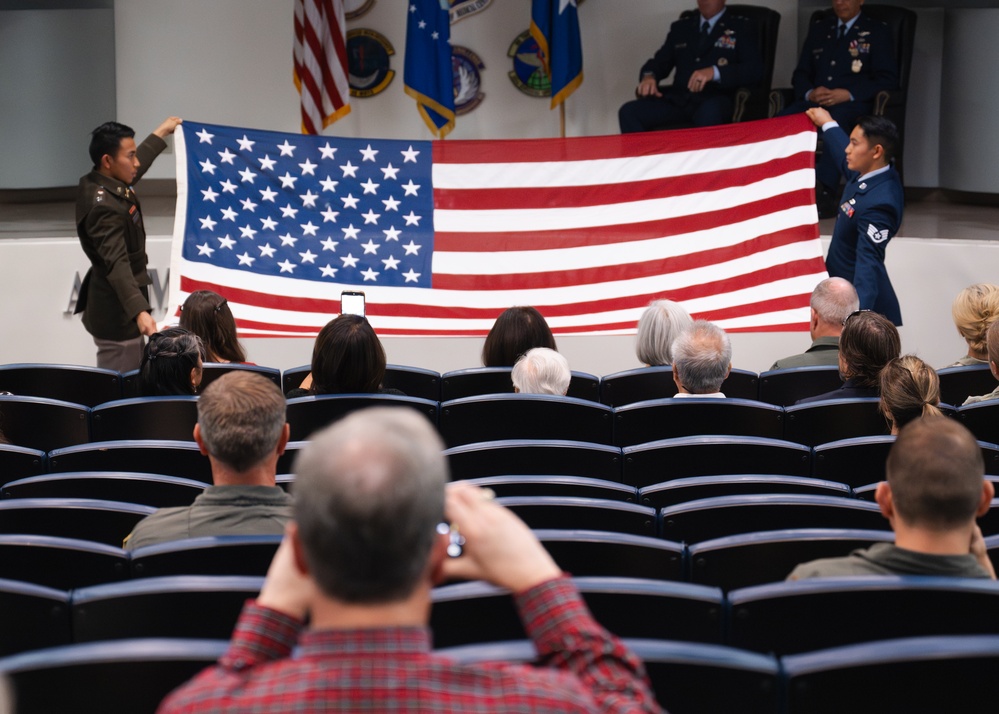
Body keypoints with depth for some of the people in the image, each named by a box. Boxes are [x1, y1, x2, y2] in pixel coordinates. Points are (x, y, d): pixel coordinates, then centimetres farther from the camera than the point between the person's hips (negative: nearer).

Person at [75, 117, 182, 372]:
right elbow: (117, 264, -35)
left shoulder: (95, 184, 5)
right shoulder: (104, 207, -25)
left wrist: (161, 132, 39)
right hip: (117, 312, -11)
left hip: (110, 305, 11)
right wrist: (140, 311, -47)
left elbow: (132, 170, 27)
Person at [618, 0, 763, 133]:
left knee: (708, 113, -41)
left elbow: (755, 69, -2)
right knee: (629, 112, -23)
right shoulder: (680, 28, 24)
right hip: (678, 99, 4)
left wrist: (714, 72, -20)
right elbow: (660, 61, 20)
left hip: (715, 101, -4)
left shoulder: (742, 27, 11)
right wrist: (649, 76, -6)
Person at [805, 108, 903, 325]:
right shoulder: (867, 173, 3)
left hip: (860, 299, -10)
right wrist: (828, 124, 43)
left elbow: (869, 261, -34)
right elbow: (846, 159, 28)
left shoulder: (879, 203, -26)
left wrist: (859, 313, -45)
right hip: (843, 291, 10)